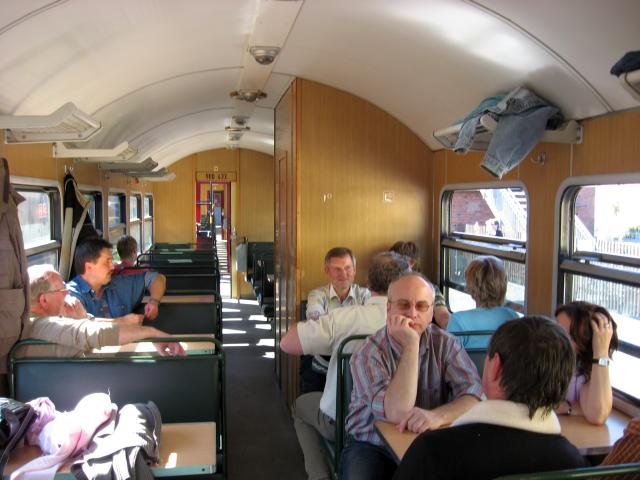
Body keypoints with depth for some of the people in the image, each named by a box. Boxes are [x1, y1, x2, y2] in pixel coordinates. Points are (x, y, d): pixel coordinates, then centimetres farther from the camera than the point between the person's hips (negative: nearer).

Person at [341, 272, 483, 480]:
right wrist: (411, 345, -27)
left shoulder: (446, 344, -4)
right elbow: (397, 413, -27)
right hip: (373, 447, -2)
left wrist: (438, 416, -33)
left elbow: (475, 395, -14)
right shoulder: (368, 354, -15)